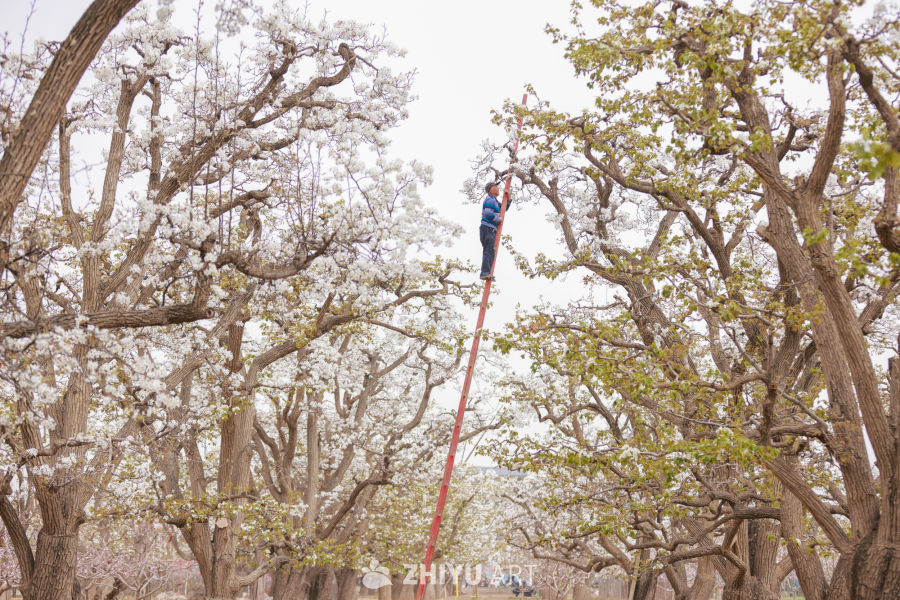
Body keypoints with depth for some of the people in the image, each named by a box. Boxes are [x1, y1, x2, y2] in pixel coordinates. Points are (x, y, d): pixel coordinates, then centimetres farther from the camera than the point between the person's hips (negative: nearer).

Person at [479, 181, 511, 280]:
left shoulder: (494, 200, 27)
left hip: (491, 230, 10)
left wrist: (508, 198, 18)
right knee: (489, 250, -19)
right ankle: (485, 272, -28)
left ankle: (486, 273, 0)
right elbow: (488, 212, -20)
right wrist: (497, 219, -9)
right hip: (487, 228, -10)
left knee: (489, 252, 4)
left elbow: (504, 208, 32)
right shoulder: (490, 199, -6)